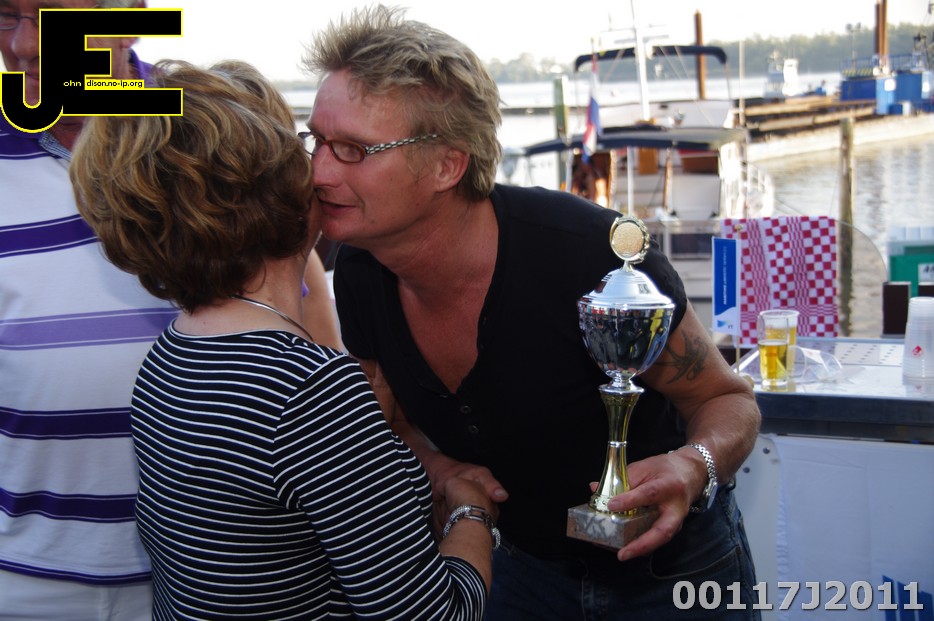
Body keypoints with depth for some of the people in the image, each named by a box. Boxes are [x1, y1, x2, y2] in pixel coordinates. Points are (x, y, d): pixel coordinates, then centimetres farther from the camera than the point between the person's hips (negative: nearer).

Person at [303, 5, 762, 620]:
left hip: (670, 569, -4)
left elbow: (728, 398, -17)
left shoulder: (587, 250, -32)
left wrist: (695, 466, -39)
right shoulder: (360, 273, -16)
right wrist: (434, 467, -18)